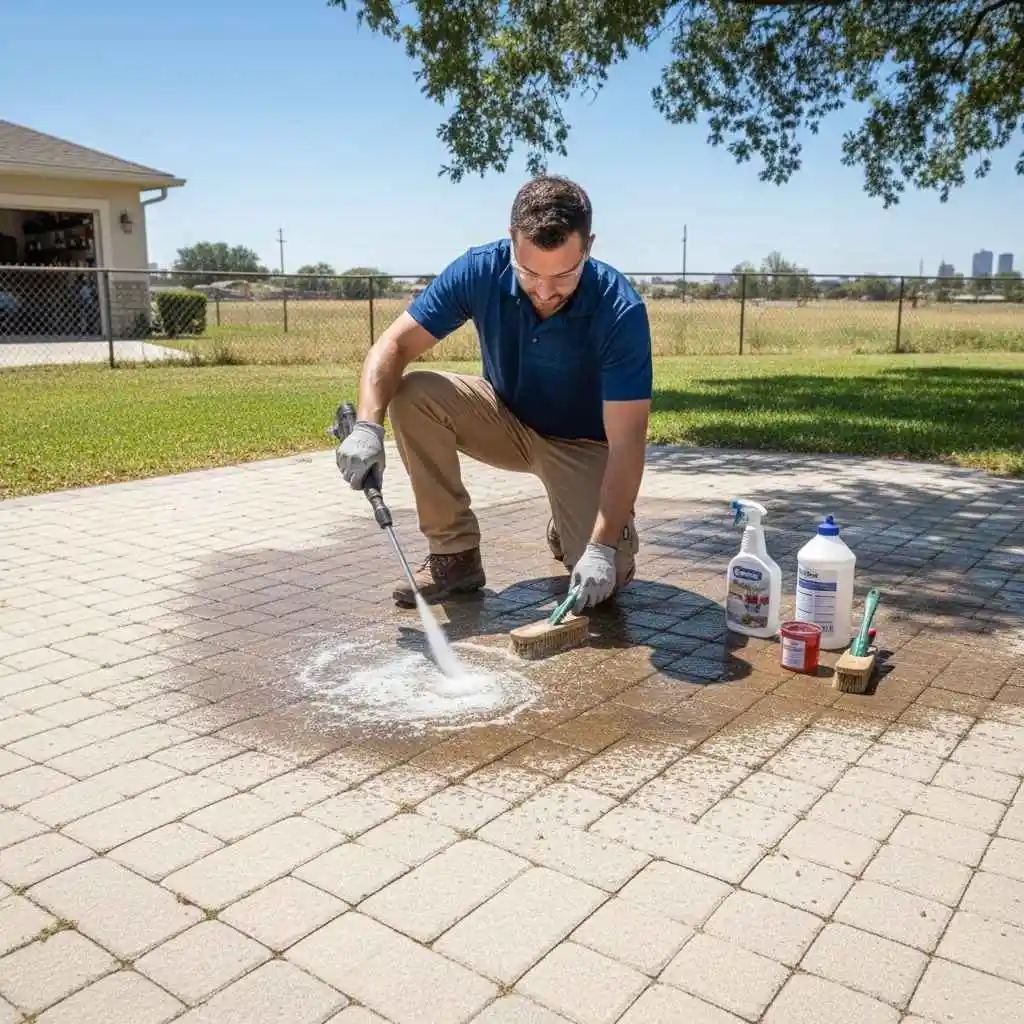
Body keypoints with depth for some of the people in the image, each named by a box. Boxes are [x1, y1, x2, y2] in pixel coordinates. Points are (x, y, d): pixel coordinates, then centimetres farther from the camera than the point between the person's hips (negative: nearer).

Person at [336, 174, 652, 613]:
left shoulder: (620, 309, -30)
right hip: (506, 418, 3)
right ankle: (455, 553, -10)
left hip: (583, 442, -3)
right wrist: (367, 427, -37)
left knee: (604, 577, -25)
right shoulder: (480, 270, -23)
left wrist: (603, 548, -39)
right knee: (414, 396, -25)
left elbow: (626, 440, -31)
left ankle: (569, 529, 13)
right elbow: (395, 344, -19)